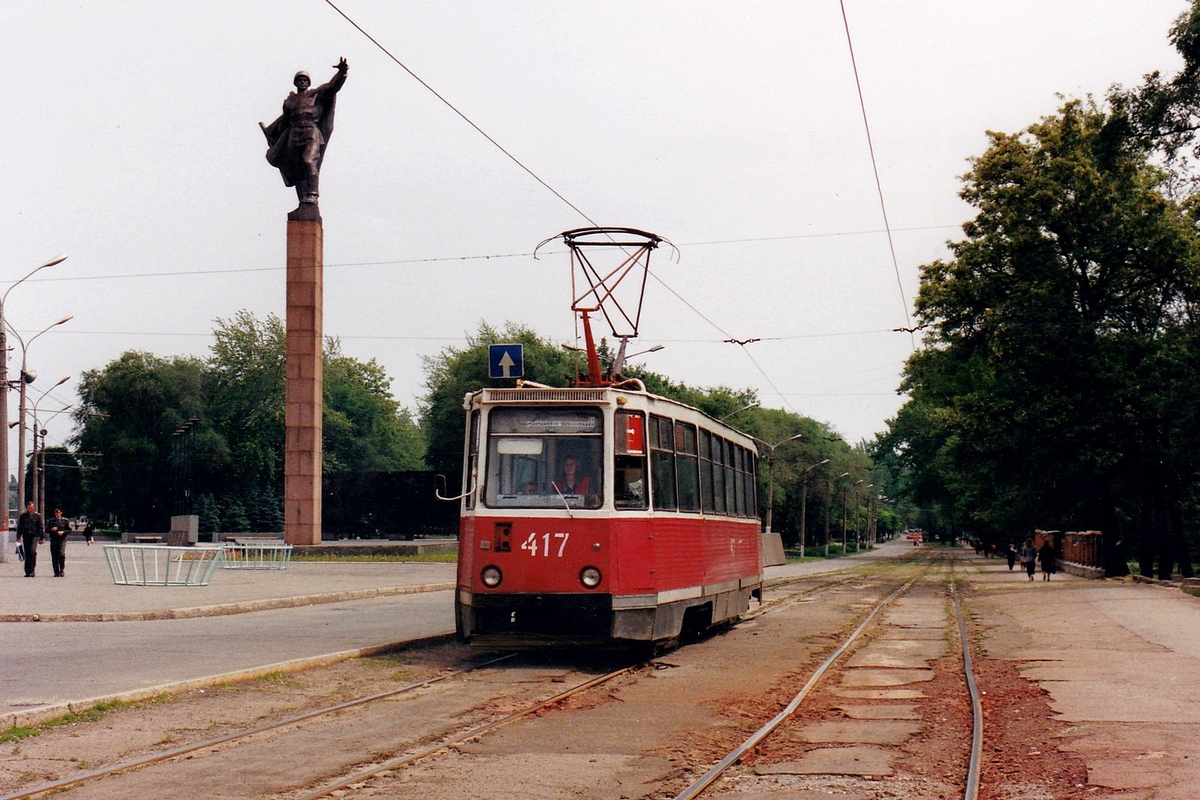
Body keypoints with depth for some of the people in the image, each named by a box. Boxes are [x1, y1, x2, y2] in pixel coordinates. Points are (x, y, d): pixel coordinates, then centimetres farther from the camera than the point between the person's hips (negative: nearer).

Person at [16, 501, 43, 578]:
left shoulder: (37, 515, 5)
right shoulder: (23, 515, 7)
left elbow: (40, 527, 8)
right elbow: (19, 527, 9)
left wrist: (41, 538, 5)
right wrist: (18, 537, 2)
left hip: (34, 536, -2)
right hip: (25, 536, 2)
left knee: (33, 552, -19)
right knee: (27, 554, 4)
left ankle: (32, 570, -14)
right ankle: (27, 571, 10)